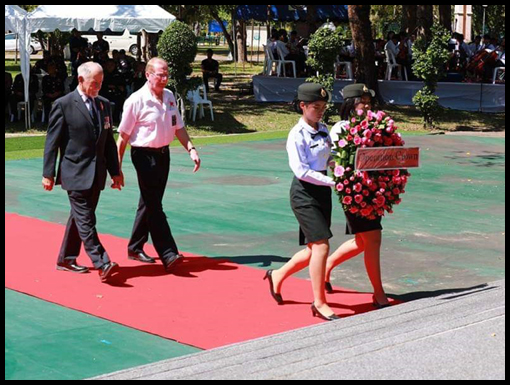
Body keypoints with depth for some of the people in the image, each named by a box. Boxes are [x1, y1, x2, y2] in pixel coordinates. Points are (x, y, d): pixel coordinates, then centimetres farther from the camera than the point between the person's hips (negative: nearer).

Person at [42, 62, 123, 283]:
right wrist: (48, 174, -8)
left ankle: (66, 260, 24)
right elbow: (52, 142, -6)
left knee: (80, 217, 13)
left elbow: (109, 140, 16)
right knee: (86, 219, -10)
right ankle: (102, 264, -15)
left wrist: (115, 171, 13)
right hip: (75, 173, -6)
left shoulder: (104, 105, 11)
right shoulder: (63, 105, -7)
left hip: (96, 174, 7)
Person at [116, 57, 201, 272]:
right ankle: (168, 255, -11)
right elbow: (123, 136, -9)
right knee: (154, 206, -8)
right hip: (144, 155, -7)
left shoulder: (169, 97, 7)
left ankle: (135, 248, 28)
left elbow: (178, 127, 14)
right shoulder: (136, 101, -13)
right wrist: (117, 167, -9)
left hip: (163, 154, 7)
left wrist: (191, 149, 1)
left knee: (150, 203, 15)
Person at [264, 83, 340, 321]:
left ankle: (278, 276, 33)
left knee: (314, 249, 11)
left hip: (323, 191, 8)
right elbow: (301, 170, -18)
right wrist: (332, 182, -20)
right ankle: (319, 303, -1)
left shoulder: (323, 131, 11)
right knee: (321, 245, -12)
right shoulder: (297, 135, -12)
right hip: (304, 192, -8)